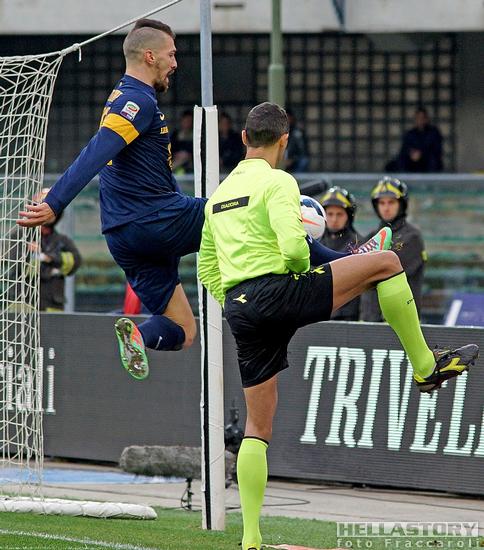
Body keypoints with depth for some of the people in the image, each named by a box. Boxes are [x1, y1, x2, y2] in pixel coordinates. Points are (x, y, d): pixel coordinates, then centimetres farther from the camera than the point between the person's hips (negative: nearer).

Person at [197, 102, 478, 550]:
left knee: (258, 427, 13)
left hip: (238, 309, 7)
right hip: (277, 292, -7)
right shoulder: (276, 182, -3)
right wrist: (302, 270, 5)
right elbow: (293, 246, -18)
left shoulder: (219, 194, 20)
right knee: (386, 261, 3)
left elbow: (207, 271, 23)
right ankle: (425, 366, 6)